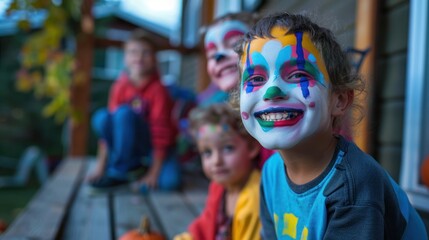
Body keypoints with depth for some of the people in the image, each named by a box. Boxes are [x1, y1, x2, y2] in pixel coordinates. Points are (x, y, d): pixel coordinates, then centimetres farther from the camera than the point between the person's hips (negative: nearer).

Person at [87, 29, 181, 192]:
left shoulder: (158, 89, -19)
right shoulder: (120, 86, -7)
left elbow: (161, 132, -20)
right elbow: (110, 126, -7)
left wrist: (153, 174, -21)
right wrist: (100, 168, -10)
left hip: (154, 145, -3)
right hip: (129, 143, 4)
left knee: (170, 181, -34)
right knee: (101, 117, -23)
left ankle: (118, 172, -14)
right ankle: (132, 164, -7)